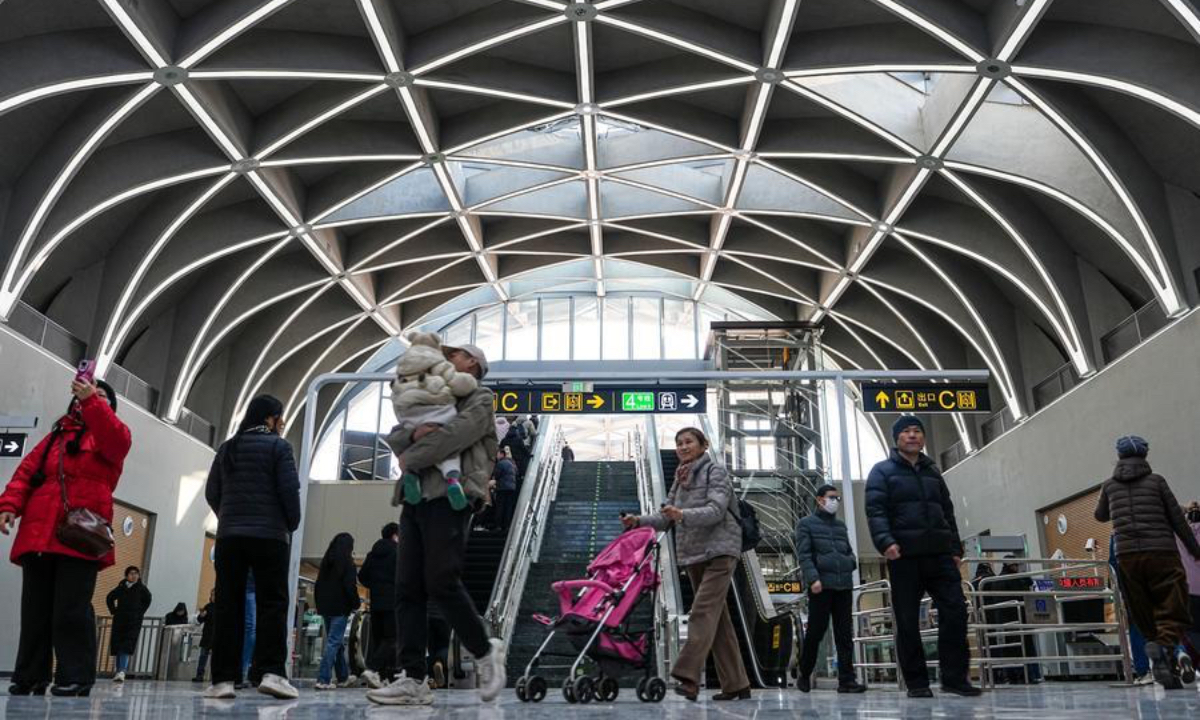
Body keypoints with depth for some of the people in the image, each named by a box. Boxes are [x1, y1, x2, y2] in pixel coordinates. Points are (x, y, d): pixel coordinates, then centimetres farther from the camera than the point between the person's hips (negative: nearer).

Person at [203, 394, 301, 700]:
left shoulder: (226, 448, 13)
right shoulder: (277, 446, -2)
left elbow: (212, 493, 12)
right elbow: (289, 490, -8)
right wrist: (292, 524, 7)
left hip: (229, 536, 5)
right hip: (269, 536, -4)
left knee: (229, 605, 4)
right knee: (272, 603, -2)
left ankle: (223, 678, 2)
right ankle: (270, 672, -13)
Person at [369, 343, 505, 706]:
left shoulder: (480, 399, 5)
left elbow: (453, 435, -14)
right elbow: (394, 438, 15)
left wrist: (409, 459, -6)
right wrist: (414, 435, -8)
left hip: (449, 499, -7)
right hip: (416, 500, 8)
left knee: (442, 583, -12)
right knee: (408, 589, 1)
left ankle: (485, 652, 8)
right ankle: (414, 679, 2)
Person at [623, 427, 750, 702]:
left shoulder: (715, 472, -5)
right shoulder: (680, 479, 17)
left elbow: (716, 510, -19)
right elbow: (666, 517, 15)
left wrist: (683, 514, -35)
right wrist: (639, 521, -2)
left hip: (719, 552, -7)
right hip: (693, 555, 7)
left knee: (703, 610, -19)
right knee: (717, 618, 8)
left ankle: (688, 677, -26)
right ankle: (736, 684, 12)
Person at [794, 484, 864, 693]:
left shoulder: (841, 525, 21)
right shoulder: (806, 523, 4)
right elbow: (803, 554, -6)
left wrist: (851, 562, 4)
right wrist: (813, 578, -18)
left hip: (844, 585, 5)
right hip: (821, 586, -5)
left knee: (845, 634, 1)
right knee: (816, 632, -1)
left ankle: (846, 679, 2)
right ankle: (804, 675, 15)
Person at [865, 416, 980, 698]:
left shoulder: (933, 472, 22)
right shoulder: (883, 471, 6)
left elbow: (948, 513, 23)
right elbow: (875, 511, -6)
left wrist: (955, 548, 13)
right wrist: (885, 542, -21)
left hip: (940, 555, 4)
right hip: (904, 556, -4)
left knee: (955, 610, -6)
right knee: (908, 621, -1)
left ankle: (955, 677, 2)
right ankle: (916, 683, 7)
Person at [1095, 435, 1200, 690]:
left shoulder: (1109, 485, 13)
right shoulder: (1156, 481, 7)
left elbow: (1101, 516, 28)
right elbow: (1177, 518, 7)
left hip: (1127, 556, 2)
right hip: (1162, 552, -2)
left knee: (1145, 616, 8)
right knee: (1172, 611, -3)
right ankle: (1166, 644, -31)